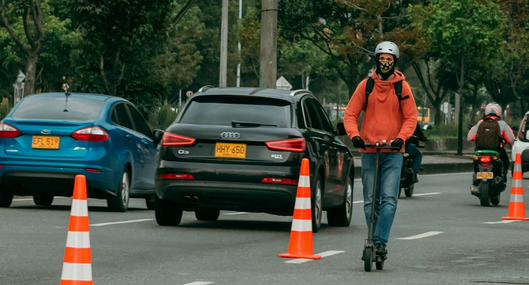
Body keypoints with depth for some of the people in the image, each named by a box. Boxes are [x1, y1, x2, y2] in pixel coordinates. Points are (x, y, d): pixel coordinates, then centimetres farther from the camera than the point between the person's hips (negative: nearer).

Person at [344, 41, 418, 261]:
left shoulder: (402, 87, 2)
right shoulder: (366, 85, 5)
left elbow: (411, 118, 1)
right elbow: (350, 114, 4)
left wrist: (401, 138, -16)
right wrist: (354, 135, -14)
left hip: (393, 153, -2)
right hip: (369, 151, 2)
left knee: (389, 199, -14)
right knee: (370, 201, 6)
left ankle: (380, 242, -17)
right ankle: (373, 240, 15)